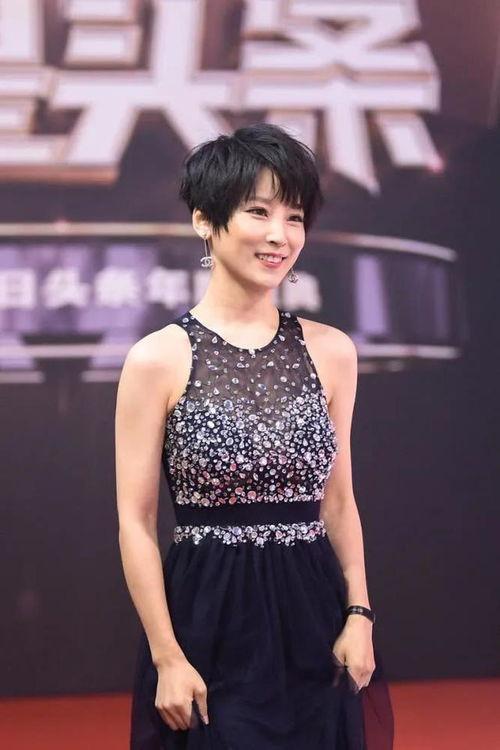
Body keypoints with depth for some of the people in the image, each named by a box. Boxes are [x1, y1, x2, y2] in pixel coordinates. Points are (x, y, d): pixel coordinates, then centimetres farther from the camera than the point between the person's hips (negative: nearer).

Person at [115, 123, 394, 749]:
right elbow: (136, 521, -6)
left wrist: (359, 616, 1)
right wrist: (167, 657, -10)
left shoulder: (331, 352, 5)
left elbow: (338, 501, 11)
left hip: (315, 622, 4)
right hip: (210, 625, -3)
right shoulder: (159, 359, -6)